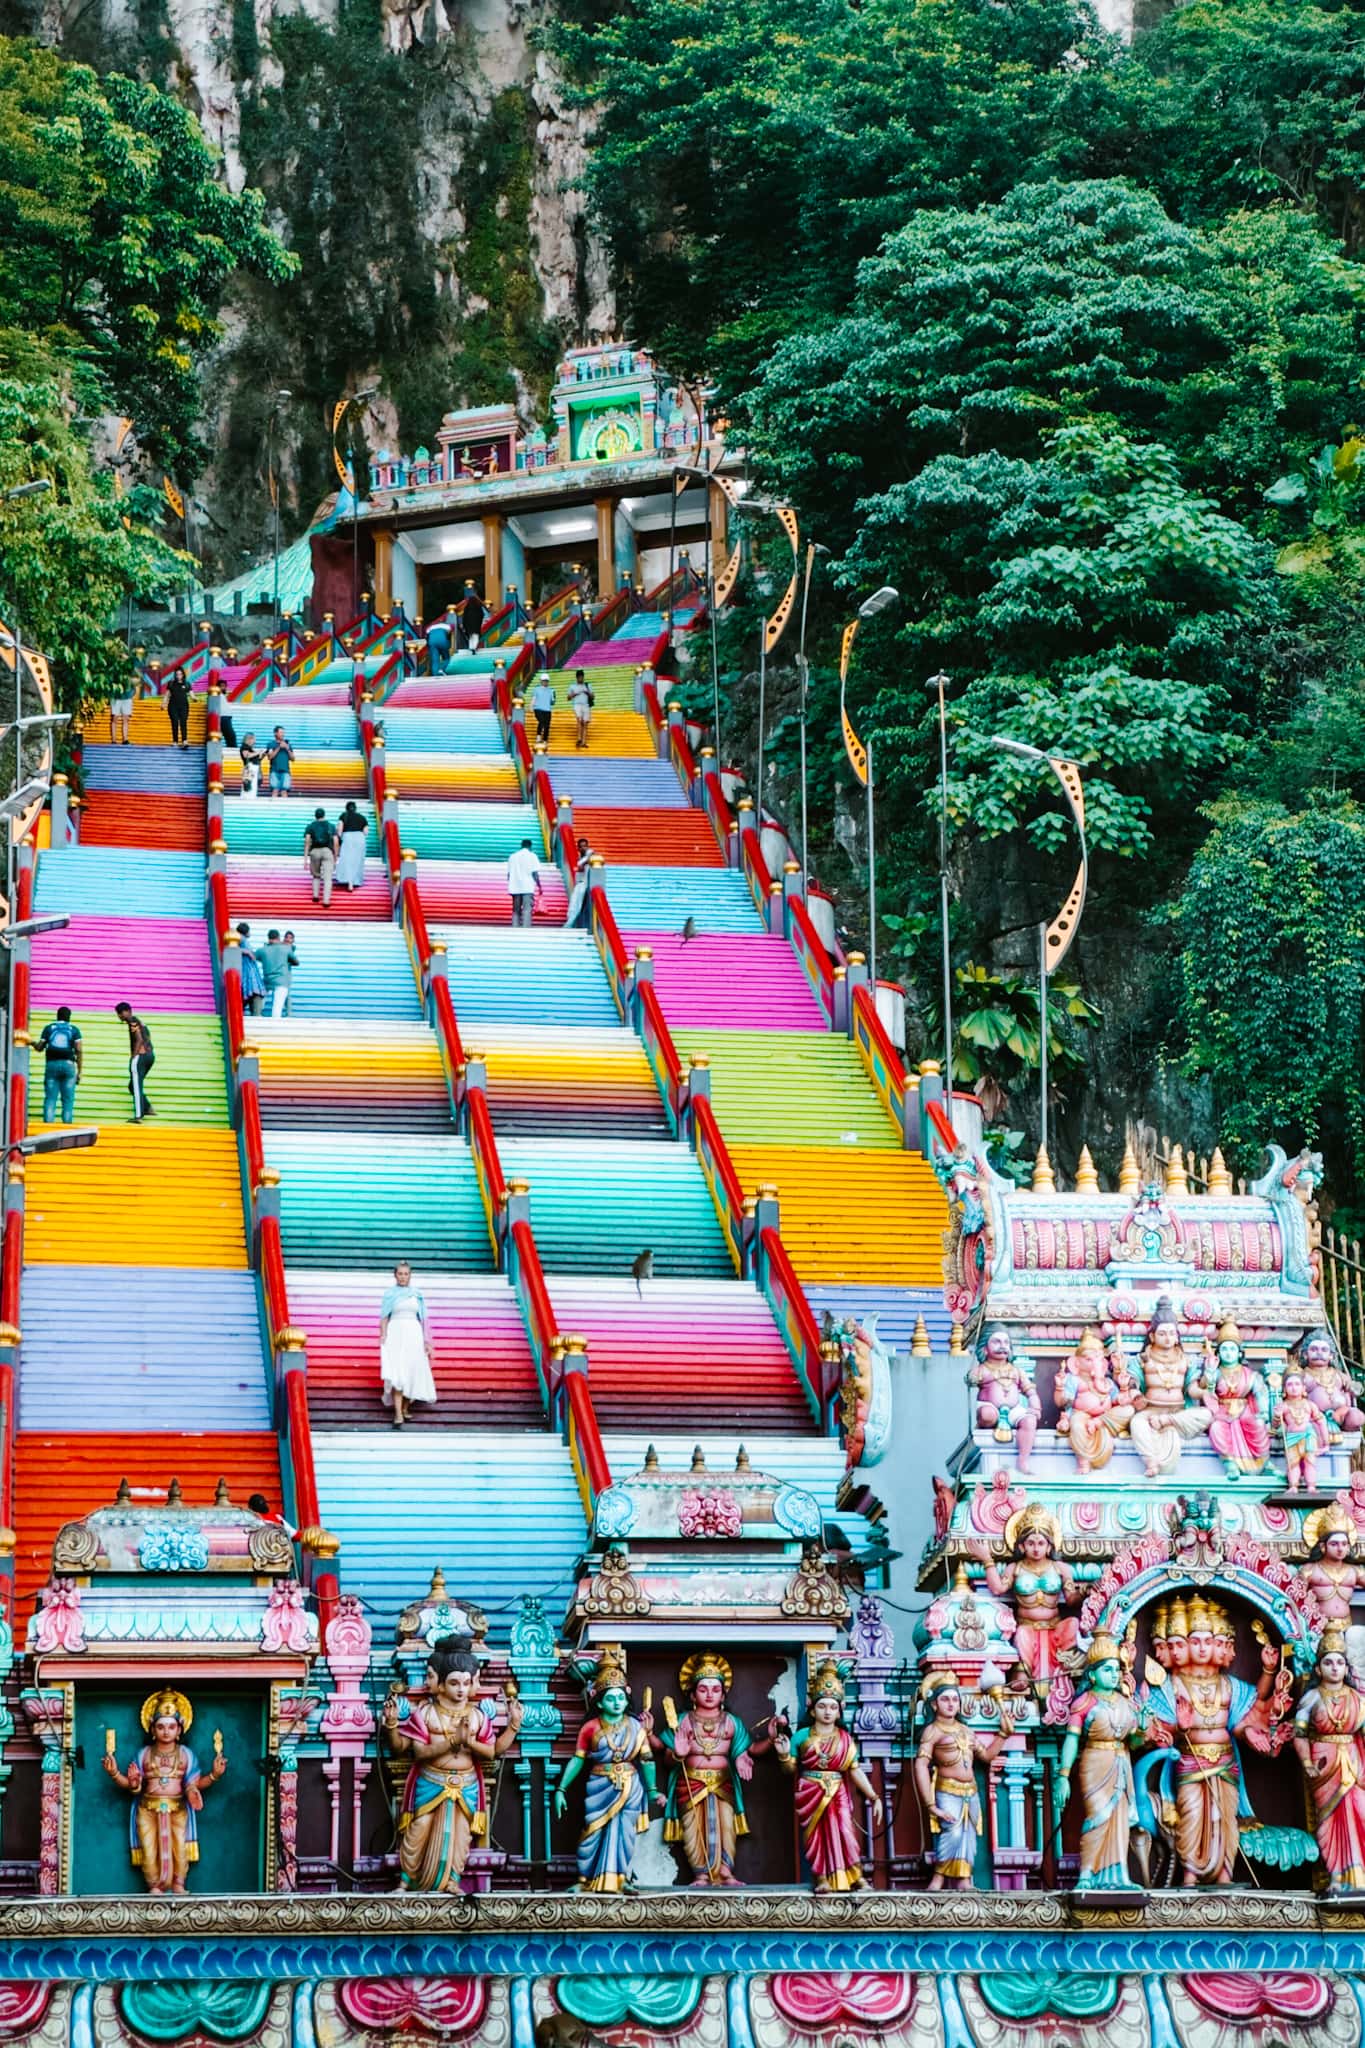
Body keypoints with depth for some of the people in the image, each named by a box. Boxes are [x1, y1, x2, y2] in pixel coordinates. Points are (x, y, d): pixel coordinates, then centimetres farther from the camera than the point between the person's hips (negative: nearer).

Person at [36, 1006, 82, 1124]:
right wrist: (79, 1071, 1)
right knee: (68, 1099, 2)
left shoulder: (48, 1028, 8)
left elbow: (39, 1048, 7)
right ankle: (67, 1122, -5)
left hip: (52, 1064, 0)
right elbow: (79, 1050, -2)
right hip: (68, 1065, 0)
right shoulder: (74, 1030, 6)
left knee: (50, 1098, 0)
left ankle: (48, 1122, -10)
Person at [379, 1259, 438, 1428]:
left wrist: (426, 1340, 7)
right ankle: (398, 1415, -16)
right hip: (396, 1335, -3)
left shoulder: (416, 1294, 10)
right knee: (397, 1374, -11)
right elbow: (384, 1317, 1)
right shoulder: (389, 1294, 4)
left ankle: (404, 1408, 19)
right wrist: (383, 1336, -10)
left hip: (414, 1334, 3)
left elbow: (422, 1318, 10)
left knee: (412, 1373, 4)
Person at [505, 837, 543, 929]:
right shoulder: (531, 856, 0)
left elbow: (509, 874, 13)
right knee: (527, 910, -9)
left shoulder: (513, 856, 13)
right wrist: (539, 886, 2)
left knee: (516, 910, 10)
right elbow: (535, 873, -6)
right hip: (528, 887, -4)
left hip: (515, 887, 4)